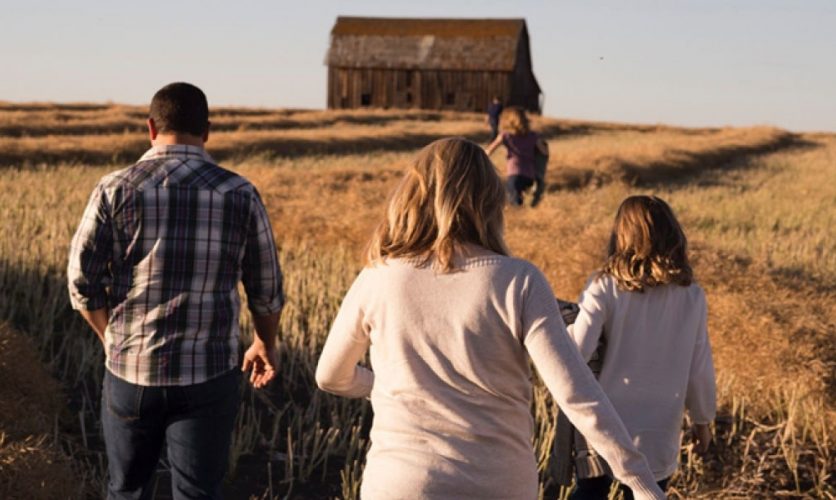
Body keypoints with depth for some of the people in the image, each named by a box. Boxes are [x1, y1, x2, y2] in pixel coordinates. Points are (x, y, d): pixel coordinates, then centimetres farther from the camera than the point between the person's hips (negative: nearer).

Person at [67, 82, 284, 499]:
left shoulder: (115, 190, -6)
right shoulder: (239, 195, -3)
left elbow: (83, 281, -3)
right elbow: (266, 289, 4)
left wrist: (114, 340, 14)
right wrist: (265, 344, 21)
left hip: (131, 370, 1)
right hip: (209, 375, -1)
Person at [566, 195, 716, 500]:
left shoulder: (605, 287, -14)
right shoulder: (691, 296, -6)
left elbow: (575, 352, -20)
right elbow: (699, 369, 0)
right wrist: (703, 419, 16)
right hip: (658, 437, 2)